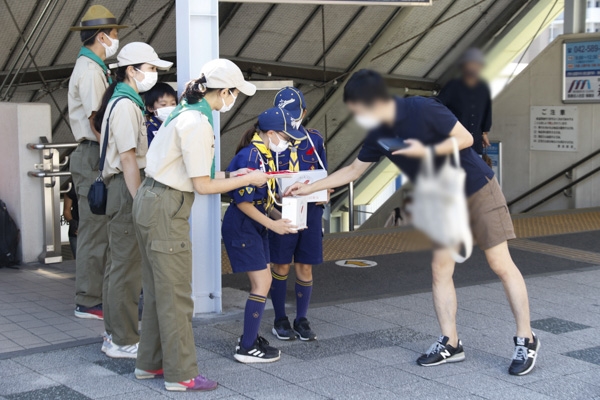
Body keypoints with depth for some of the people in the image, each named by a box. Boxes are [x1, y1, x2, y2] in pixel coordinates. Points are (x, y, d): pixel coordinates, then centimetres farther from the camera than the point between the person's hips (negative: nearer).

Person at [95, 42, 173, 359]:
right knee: (127, 266, -5)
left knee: (122, 263, 16)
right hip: (126, 189, -11)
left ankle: (116, 333, 26)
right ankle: (123, 341, 2)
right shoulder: (126, 105, -14)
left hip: (122, 188, 11)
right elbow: (128, 158, -19)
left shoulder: (123, 102, 18)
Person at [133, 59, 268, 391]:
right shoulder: (197, 123, -19)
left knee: (157, 290, 17)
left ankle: (150, 364, 28)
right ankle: (180, 374, 10)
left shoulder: (186, 112, 11)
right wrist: (247, 180, -6)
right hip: (166, 209, -10)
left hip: (151, 202, 10)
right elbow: (202, 185, -16)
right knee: (175, 295, 0)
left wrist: (229, 175, 15)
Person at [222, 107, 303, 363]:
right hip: (241, 226, -9)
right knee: (262, 283, -8)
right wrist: (273, 224, -18)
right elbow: (242, 201, -22)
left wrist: (280, 217, 3)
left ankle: (250, 337, 23)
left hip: (255, 225, 9)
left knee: (261, 282, 12)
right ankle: (247, 349, -1)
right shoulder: (250, 156, -20)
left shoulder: (265, 155, 8)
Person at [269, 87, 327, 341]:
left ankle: (301, 321, 18)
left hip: (310, 211, 2)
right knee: (280, 266, 4)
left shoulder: (315, 140, 8)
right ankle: (280, 320, 18)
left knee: (305, 267, 6)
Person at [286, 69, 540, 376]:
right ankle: (450, 344, 11)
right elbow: (353, 171, 10)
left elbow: (465, 137, -18)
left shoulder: (422, 110, -23)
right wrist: (309, 188, 9)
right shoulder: (379, 135, -2)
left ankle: (526, 341, 3)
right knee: (440, 268, 3)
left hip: (478, 190, -7)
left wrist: (427, 151, -28)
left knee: (501, 264, -5)